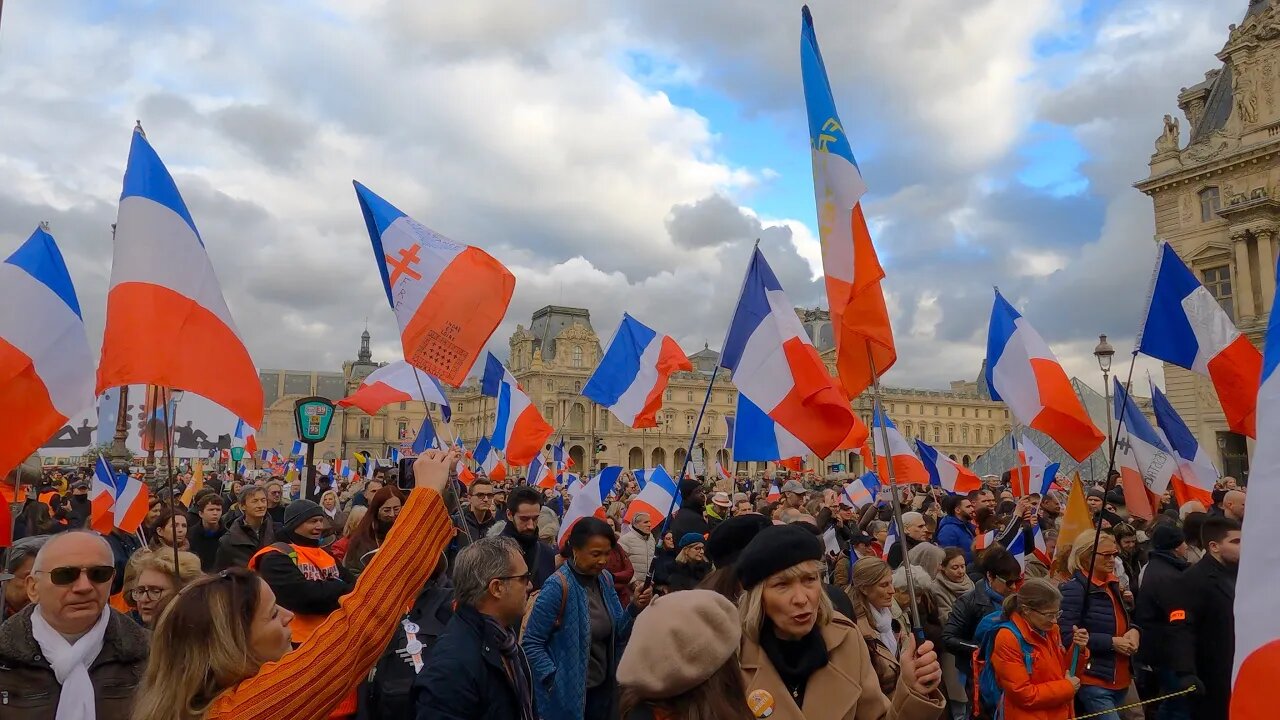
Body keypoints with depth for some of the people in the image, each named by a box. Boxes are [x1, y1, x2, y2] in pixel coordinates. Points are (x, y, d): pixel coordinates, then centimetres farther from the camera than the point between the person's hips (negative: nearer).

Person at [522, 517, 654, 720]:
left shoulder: (605, 580, 0)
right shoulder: (557, 587, -20)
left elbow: (616, 634, 4)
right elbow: (531, 643, -16)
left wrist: (634, 609, -11)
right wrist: (555, 680, -21)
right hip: (568, 694, -6)